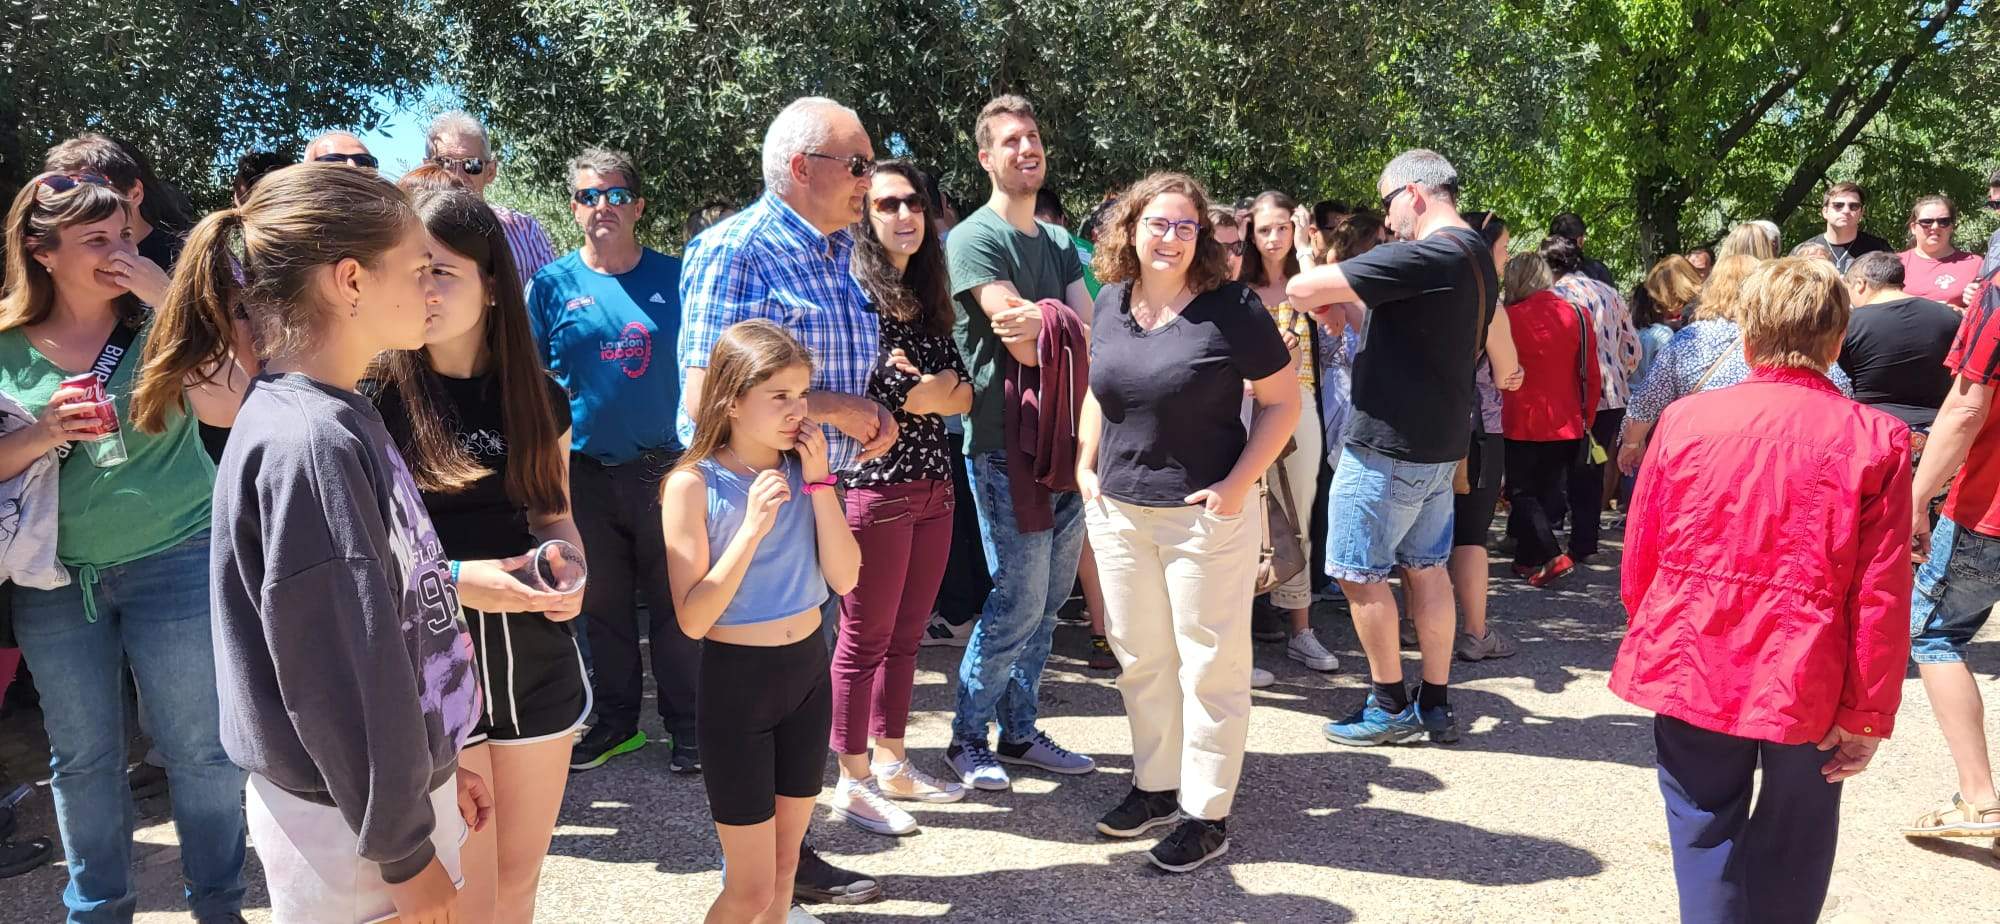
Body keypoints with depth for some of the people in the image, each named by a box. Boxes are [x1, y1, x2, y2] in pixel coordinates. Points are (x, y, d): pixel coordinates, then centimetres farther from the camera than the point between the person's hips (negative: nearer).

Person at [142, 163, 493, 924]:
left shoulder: (339, 419, 5)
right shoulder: (307, 444, -24)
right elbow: (340, 675, -23)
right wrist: (404, 850, -16)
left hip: (401, 781, 8)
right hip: (352, 830, -8)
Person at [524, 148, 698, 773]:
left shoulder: (674, 277, 1)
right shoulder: (552, 284, 2)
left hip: (665, 466, -1)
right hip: (586, 474, 1)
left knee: (674, 605, 6)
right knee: (602, 605, 14)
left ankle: (686, 724, 21)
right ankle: (615, 720, 30)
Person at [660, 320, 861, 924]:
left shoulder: (803, 468, -1)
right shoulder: (694, 484, -14)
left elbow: (844, 579, -8)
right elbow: (693, 619, -18)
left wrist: (818, 481, -15)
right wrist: (752, 527, -25)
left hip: (809, 671, 5)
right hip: (737, 681, -4)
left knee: (785, 863, 18)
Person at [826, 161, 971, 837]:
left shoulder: (926, 298, 13)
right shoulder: (853, 292, -10)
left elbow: (964, 392, 8)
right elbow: (860, 391, -20)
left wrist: (922, 388, -11)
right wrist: (928, 393, -5)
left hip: (932, 483, 7)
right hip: (875, 485, -7)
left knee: (906, 635, 15)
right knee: (865, 639, 3)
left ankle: (892, 763, 28)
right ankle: (853, 782, 16)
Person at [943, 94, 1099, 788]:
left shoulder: (1058, 240, 17)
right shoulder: (976, 239, -7)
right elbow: (1024, 345, -18)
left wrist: (1043, 321, -11)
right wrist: (1063, 325, -3)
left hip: (1066, 439, 7)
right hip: (1005, 444, -7)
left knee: (1049, 600, 11)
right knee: (1019, 601, -5)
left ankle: (1019, 731, 24)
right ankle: (967, 737, 12)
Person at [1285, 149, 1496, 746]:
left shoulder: (1422, 258, -21)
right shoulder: (1478, 260, 11)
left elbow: (1302, 288, -27)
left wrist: (1317, 302, -1)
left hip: (1389, 443, -9)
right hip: (1442, 441, 9)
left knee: (1359, 571, 3)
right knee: (1426, 566, 14)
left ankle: (1390, 706, 12)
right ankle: (1436, 706, 21)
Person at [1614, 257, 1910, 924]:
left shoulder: (1686, 419, -5)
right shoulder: (1877, 440, -9)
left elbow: (1639, 554, 2)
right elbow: (1882, 596, -9)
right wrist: (1868, 713, -1)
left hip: (1693, 669, 1)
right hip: (1808, 689, -1)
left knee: (1707, 841, 16)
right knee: (1791, 862, 18)